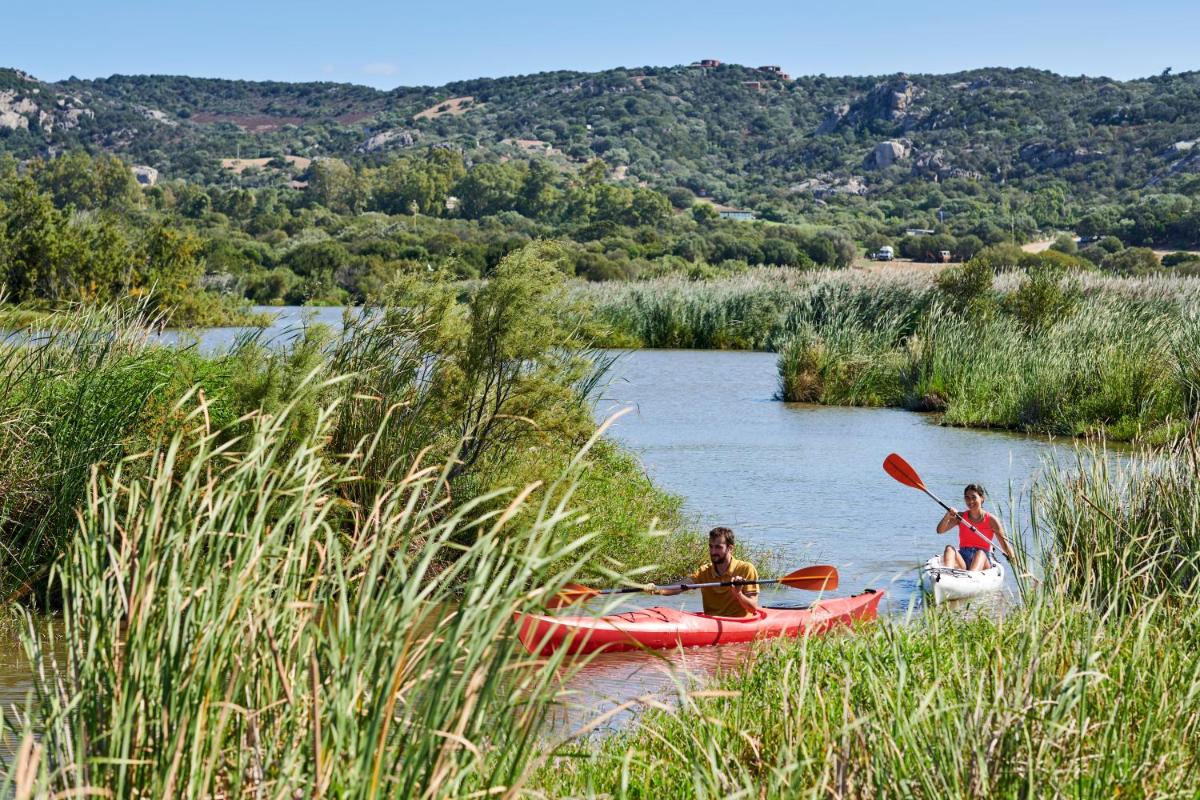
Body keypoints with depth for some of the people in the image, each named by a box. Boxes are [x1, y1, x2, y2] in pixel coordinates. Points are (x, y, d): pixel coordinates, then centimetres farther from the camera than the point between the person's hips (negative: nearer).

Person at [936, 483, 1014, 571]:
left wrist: (1013, 559, -18)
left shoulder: (991, 520, 3)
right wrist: (947, 516, -19)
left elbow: (1004, 542, -3)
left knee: (980, 553, -34)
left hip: (982, 562, -2)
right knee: (949, 548, -25)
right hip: (962, 561, 2)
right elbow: (940, 530, 0)